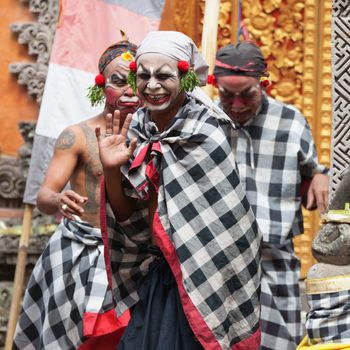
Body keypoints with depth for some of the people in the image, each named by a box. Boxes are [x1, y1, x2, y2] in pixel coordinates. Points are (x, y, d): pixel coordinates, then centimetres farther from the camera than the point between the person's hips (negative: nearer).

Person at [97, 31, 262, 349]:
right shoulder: (135, 131, 0)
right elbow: (128, 217, 2)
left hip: (200, 279, -5)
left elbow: (228, 226, -11)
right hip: (151, 278, 5)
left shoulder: (205, 132, -15)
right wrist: (111, 171, -13)